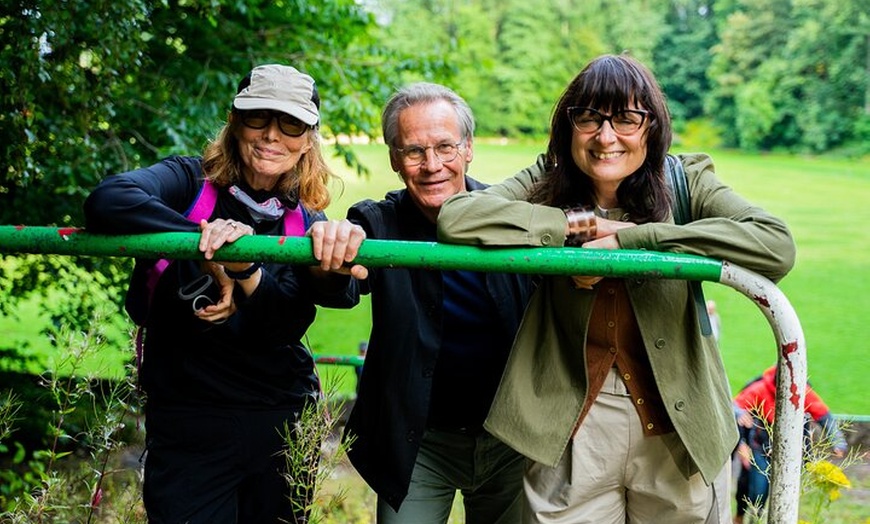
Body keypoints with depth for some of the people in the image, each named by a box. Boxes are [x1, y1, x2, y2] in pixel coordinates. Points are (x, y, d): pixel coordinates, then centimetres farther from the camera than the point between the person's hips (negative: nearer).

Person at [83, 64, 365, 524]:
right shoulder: (189, 183, -5)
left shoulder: (309, 225, 3)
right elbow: (107, 201, -27)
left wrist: (246, 272, -32)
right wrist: (206, 237, -32)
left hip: (283, 425, 4)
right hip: (187, 428, -3)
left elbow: (282, 327, -13)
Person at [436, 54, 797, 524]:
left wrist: (628, 239, -25)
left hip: (680, 431, 0)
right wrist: (579, 223, -19)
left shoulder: (686, 183, -6)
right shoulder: (545, 184, -3)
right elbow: (454, 219, -20)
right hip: (570, 433, 0)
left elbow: (777, 247, -24)